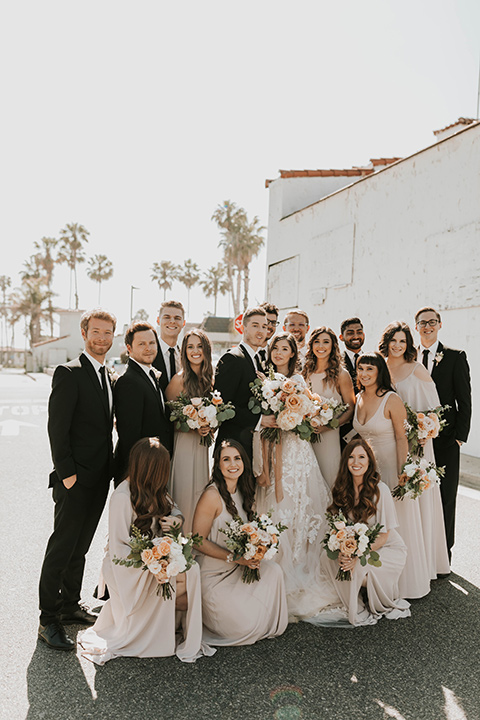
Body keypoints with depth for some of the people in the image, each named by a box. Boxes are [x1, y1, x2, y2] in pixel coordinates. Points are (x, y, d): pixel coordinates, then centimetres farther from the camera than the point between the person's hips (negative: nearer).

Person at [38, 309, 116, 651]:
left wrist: (112, 468, 10)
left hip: (100, 478, 8)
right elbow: (57, 427, -16)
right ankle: (49, 620, 14)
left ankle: (70, 605, 32)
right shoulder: (69, 373, -12)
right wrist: (66, 473, -18)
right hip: (76, 478, -7)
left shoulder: (109, 376, 13)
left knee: (80, 546, 18)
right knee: (62, 546, 1)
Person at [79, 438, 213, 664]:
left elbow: (172, 508, 16)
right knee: (183, 583, -25)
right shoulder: (123, 497, -22)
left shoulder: (154, 490, 1)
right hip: (126, 566, -7)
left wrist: (176, 518, -8)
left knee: (192, 570, -21)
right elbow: (119, 548, -19)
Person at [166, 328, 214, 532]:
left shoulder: (209, 378, 7)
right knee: (185, 494, 0)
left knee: (200, 494, 13)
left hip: (202, 445, 6)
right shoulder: (179, 379, -11)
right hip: (184, 444, -6)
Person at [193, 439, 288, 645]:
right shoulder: (212, 496, -21)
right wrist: (234, 558, -24)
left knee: (274, 570, -17)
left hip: (239, 568, 7)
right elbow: (199, 541, -18)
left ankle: (268, 626, 8)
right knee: (245, 625, -15)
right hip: (214, 576, -7)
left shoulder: (243, 492, 3)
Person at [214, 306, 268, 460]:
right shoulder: (232, 358, -11)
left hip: (254, 443, 8)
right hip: (235, 441, -8)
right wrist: (257, 420, -21)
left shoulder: (256, 361, 17)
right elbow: (222, 404, -19)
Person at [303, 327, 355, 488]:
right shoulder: (306, 372, 6)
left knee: (327, 478, 4)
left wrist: (329, 426, -17)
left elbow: (351, 409, -6)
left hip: (329, 437, -3)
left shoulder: (340, 374, -6)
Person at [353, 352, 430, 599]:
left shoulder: (392, 400, -16)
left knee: (395, 524, 5)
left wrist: (402, 474, -18)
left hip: (390, 466, -6)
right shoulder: (359, 399, 4)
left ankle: (404, 581, 24)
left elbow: (402, 439, -15)